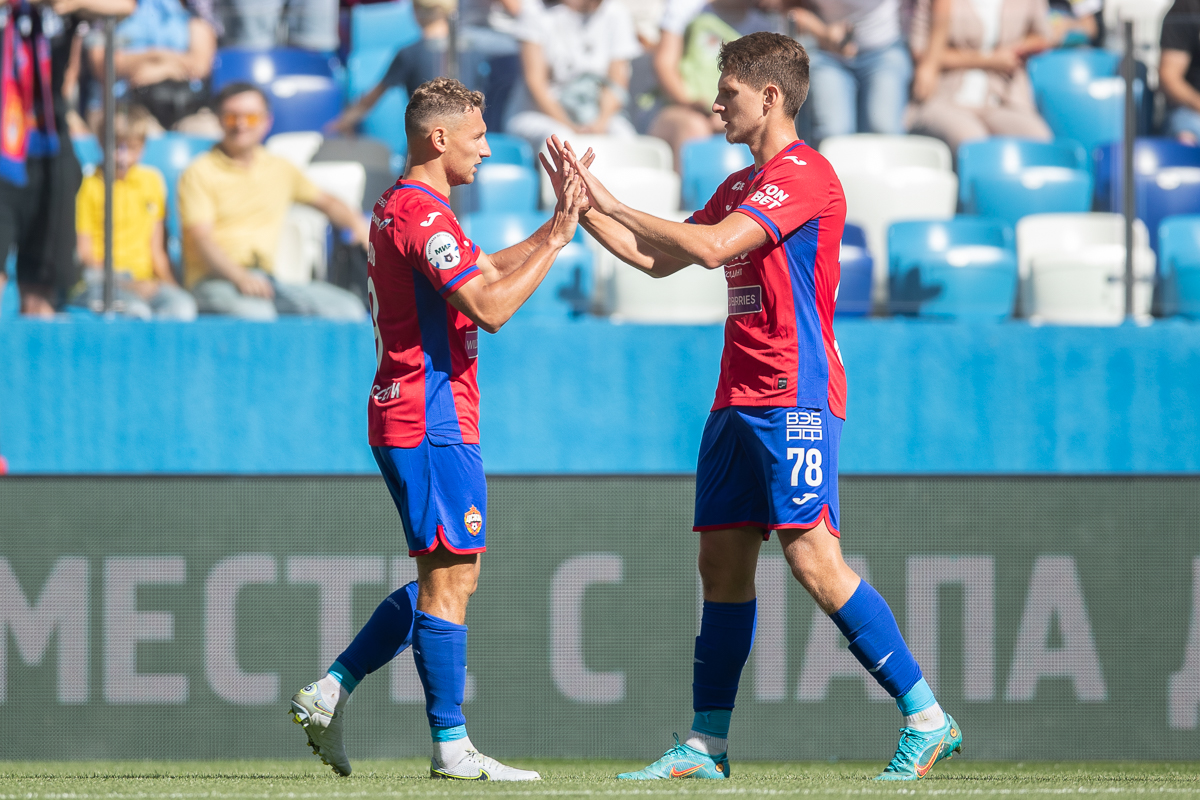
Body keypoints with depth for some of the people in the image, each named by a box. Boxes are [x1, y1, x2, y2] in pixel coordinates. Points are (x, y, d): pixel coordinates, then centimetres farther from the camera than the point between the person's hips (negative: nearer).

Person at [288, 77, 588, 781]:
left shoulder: (399, 208, 17)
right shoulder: (422, 213, -15)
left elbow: (486, 271, 25)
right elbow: (491, 307, -21)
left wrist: (555, 226, 15)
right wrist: (556, 241, -14)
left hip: (406, 420, 10)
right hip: (434, 422, -10)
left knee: (446, 577, 15)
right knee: (450, 579, -6)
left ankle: (330, 693, 15)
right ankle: (453, 748, -4)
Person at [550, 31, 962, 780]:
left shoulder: (803, 173, -10)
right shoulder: (740, 185, 20)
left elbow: (710, 247, -20)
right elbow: (660, 259, 26)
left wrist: (612, 203, -12)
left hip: (794, 398, -9)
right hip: (738, 401, 9)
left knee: (813, 556, -16)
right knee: (723, 562, 7)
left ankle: (926, 718, -14)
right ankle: (707, 745, 10)